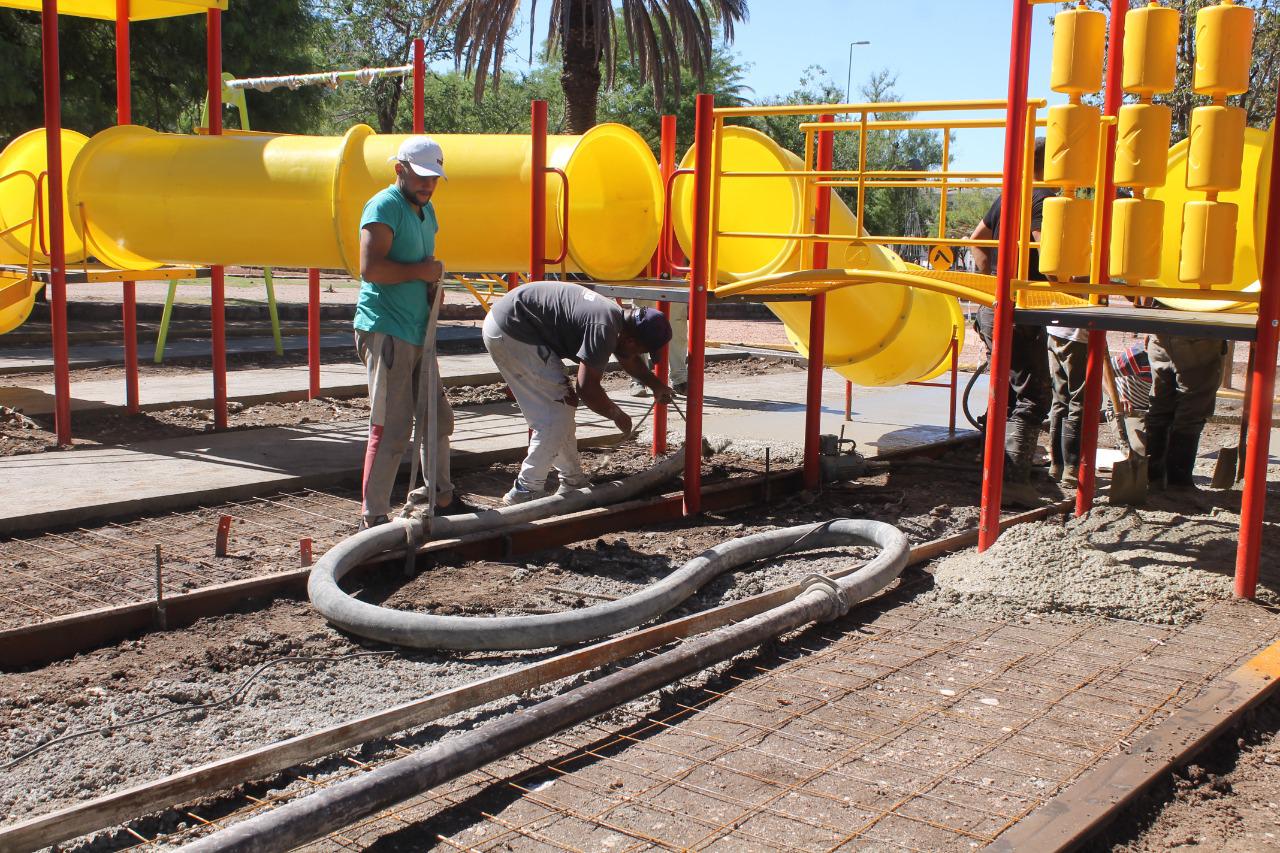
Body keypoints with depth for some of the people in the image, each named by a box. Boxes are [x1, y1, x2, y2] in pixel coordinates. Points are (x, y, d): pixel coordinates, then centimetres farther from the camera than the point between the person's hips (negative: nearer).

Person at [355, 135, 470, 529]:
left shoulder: (425, 210, 17)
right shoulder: (384, 207, -12)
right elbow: (370, 268, -24)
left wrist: (433, 285, 8)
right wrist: (422, 271, -13)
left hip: (417, 332, 10)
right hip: (385, 331, -10)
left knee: (438, 418, 18)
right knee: (392, 428, -9)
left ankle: (442, 499, 33)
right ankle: (374, 517, -1)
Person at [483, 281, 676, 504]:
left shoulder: (617, 316, 9)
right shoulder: (603, 327, -23)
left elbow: (629, 360, 32)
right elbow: (587, 389, -22)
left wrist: (656, 386, 32)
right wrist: (617, 415, -6)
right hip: (510, 329, -11)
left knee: (563, 404, 16)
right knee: (557, 414, -7)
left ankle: (572, 481, 25)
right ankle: (525, 491, -4)